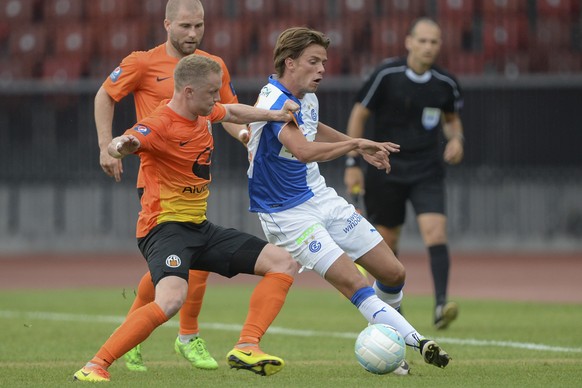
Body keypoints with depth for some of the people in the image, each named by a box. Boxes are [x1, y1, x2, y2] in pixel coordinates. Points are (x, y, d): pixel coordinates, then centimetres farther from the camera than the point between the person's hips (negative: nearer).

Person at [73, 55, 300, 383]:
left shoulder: (204, 114, 7)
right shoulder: (160, 125, -19)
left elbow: (234, 113, 32)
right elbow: (116, 146, -39)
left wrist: (273, 115, 19)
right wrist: (121, 146, -63)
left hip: (200, 227, 9)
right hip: (166, 227, -9)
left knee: (284, 264, 5)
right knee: (171, 300, -36)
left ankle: (246, 348, -4)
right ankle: (95, 366, -27)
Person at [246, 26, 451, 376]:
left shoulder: (307, 98, 6)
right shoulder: (274, 102, -23)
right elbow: (303, 150, -42)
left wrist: (362, 148, 28)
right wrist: (355, 143, -40)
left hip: (322, 198, 9)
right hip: (288, 214, -9)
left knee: (394, 273, 4)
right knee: (353, 283, -22)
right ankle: (416, 342, -25)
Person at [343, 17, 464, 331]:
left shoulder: (445, 83, 0)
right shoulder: (386, 76, -9)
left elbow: (451, 118, 19)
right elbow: (358, 114, -1)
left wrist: (455, 139, -3)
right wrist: (352, 163, -4)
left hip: (427, 171, 1)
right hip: (386, 169, -1)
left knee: (435, 231, -18)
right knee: (386, 239, 7)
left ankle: (441, 305, -24)